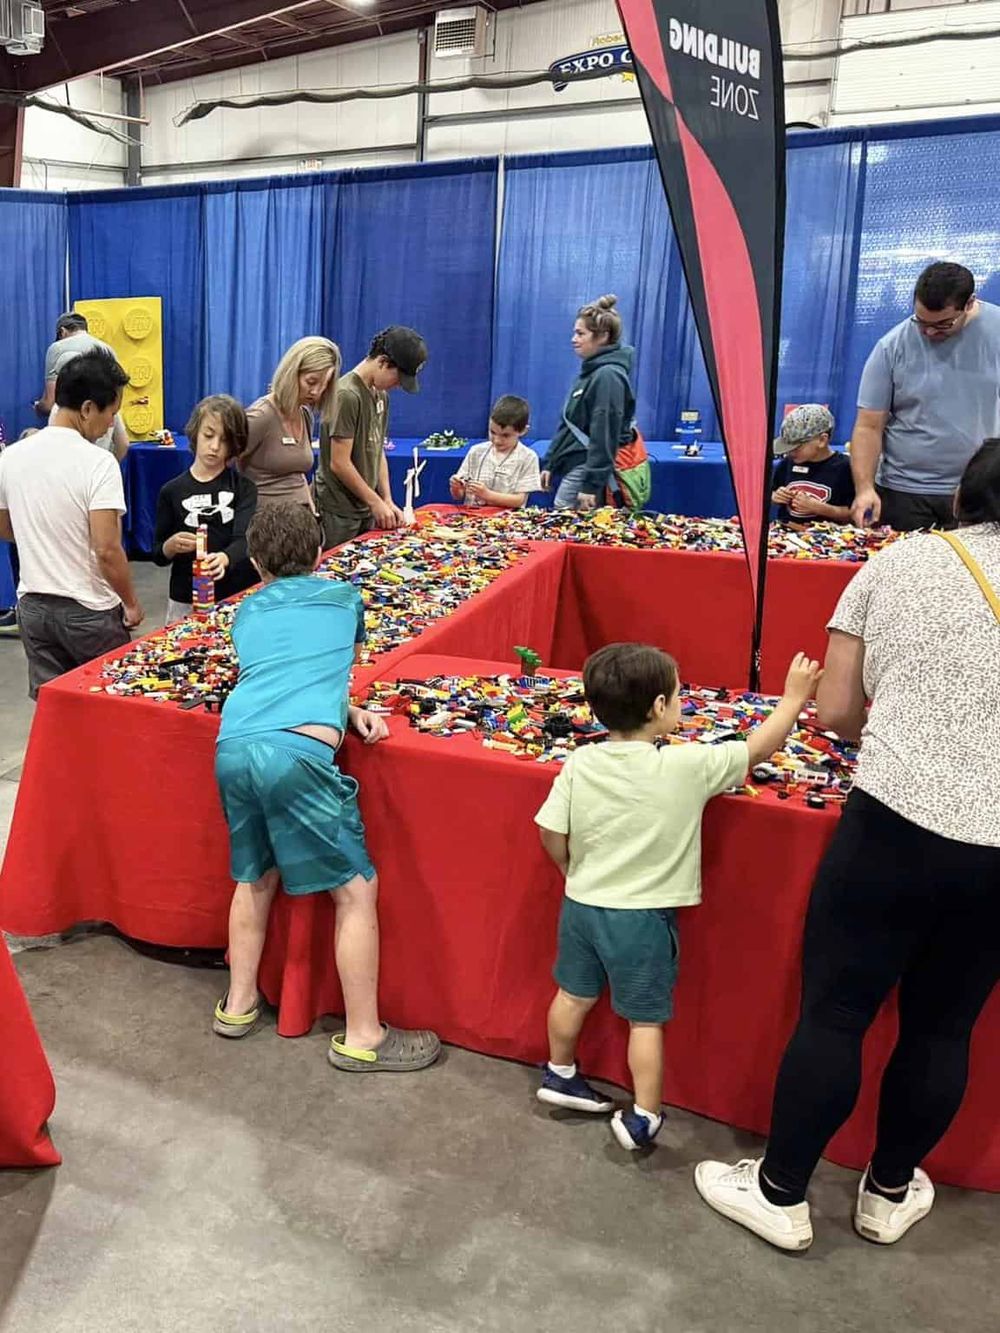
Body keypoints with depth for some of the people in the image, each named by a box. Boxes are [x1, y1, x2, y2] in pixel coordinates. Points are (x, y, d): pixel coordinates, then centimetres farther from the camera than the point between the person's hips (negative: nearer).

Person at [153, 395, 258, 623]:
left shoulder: (244, 487, -1)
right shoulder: (172, 492, 1)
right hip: (186, 603, 1)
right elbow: (158, 557, 5)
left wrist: (224, 558, -39)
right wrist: (171, 546, -17)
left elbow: (244, 539, -17)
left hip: (239, 598, -1)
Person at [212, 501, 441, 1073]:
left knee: (256, 877, 26)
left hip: (233, 748, 5)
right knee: (357, 890, 7)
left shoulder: (247, 612, 26)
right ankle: (362, 1038, 14)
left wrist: (346, 711, 21)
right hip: (296, 753, -5)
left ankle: (239, 1004, 39)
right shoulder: (342, 596, 20)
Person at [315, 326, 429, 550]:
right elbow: (339, 464, -19)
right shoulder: (347, 395, -18)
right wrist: (376, 502, -12)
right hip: (338, 514, -8)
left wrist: (387, 501, 4)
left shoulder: (380, 394, 10)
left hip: (365, 511, 8)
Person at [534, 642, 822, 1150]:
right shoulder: (687, 766, -19)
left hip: (582, 904, 4)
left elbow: (552, 834, -7)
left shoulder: (580, 764, -11)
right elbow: (757, 749, -9)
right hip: (643, 917, -4)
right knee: (645, 1019, 13)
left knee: (574, 995, 24)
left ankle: (559, 1075, 43)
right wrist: (794, 698, 5)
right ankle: (643, 1117, 22)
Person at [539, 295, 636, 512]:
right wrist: (549, 464, 17)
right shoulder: (591, 371, 14)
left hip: (586, 471, -9)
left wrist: (592, 485, -23)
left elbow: (604, 435, -21)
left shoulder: (608, 376, -15)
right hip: (574, 466, 9)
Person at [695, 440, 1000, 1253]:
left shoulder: (898, 562, 3)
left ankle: (781, 1194, 26)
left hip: (897, 824, -3)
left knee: (834, 1013, 11)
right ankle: (890, 1193, 39)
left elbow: (833, 709, 4)